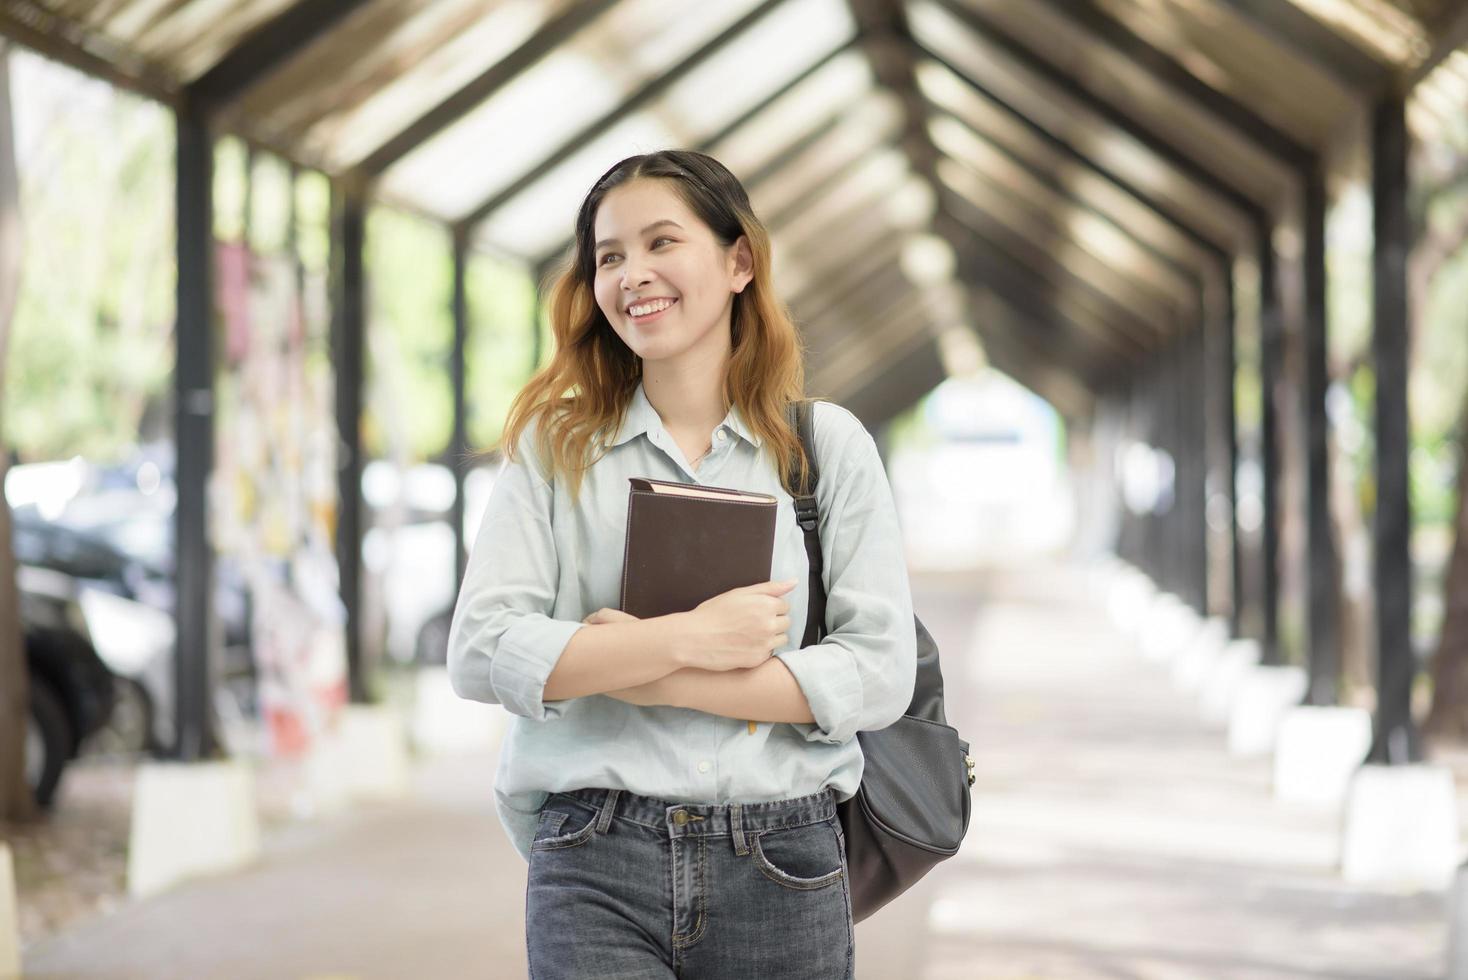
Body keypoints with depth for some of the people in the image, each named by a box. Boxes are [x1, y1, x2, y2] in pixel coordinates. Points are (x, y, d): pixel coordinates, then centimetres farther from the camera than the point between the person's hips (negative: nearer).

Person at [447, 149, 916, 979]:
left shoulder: (827, 444, 5)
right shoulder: (554, 445, 6)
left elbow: (879, 673, -4)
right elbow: (483, 653, -6)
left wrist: (665, 683, -12)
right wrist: (690, 638, -15)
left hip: (781, 873, 1)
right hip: (594, 869, -1)